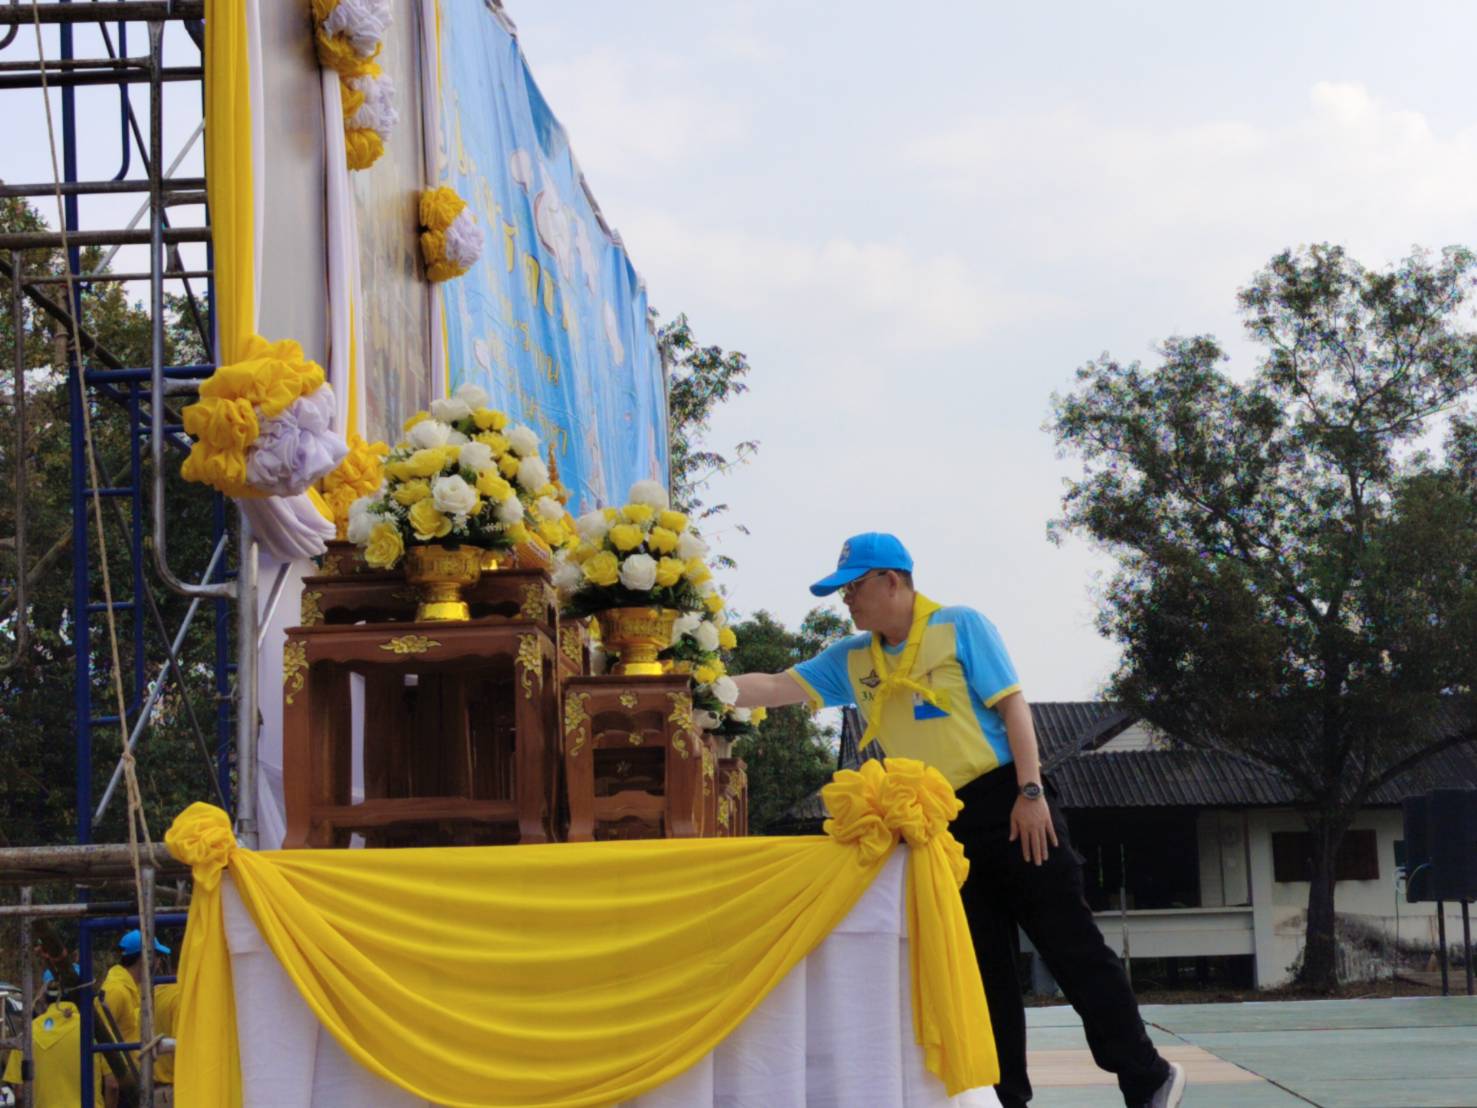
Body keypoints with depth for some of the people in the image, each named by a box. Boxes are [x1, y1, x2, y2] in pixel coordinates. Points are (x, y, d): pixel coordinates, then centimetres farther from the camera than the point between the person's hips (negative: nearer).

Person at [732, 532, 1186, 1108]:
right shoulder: (852, 659, 11)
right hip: (941, 824, 6)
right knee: (984, 967, 8)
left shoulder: (960, 626, -5)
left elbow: (1012, 705, -9)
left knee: (1072, 947, -6)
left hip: (1005, 805, -6)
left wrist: (1031, 792, -16)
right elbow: (778, 687, 9)